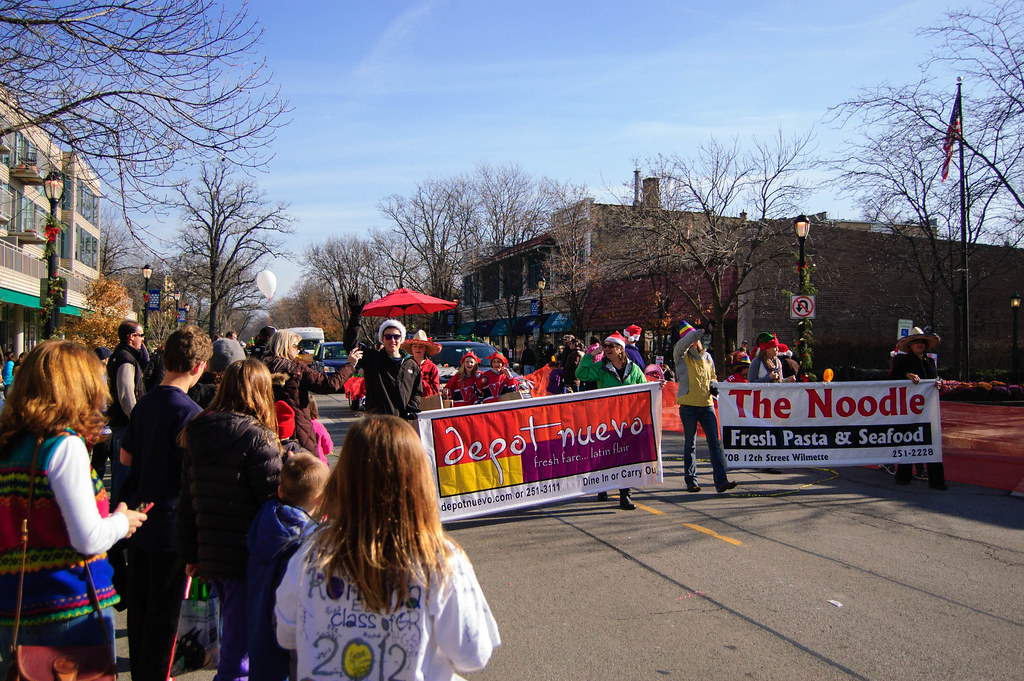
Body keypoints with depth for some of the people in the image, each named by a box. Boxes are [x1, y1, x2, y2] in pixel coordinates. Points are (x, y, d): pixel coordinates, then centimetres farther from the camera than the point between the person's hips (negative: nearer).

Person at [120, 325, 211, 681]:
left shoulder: (143, 404, 4)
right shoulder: (189, 411, -19)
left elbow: (125, 457, 15)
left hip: (138, 519, 8)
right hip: (171, 526, -8)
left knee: (139, 605, 18)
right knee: (164, 612, 5)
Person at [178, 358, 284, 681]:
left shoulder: (196, 435, 6)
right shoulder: (256, 437, -17)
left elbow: (187, 502, 11)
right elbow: (274, 500, -19)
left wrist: (190, 554, 19)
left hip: (209, 554, 8)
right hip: (247, 557, -7)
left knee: (232, 634, 25)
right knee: (240, 648, 3)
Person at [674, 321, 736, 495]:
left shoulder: (707, 357, 13)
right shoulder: (681, 356, -1)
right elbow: (682, 344, -25)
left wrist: (713, 385, 3)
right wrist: (703, 330, -32)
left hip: (707, 404, 4)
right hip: (688, 406, -3)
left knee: (715, 443, -2)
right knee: (690, 444, 5)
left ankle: (721, 481, -2)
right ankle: (691, 480, 16)